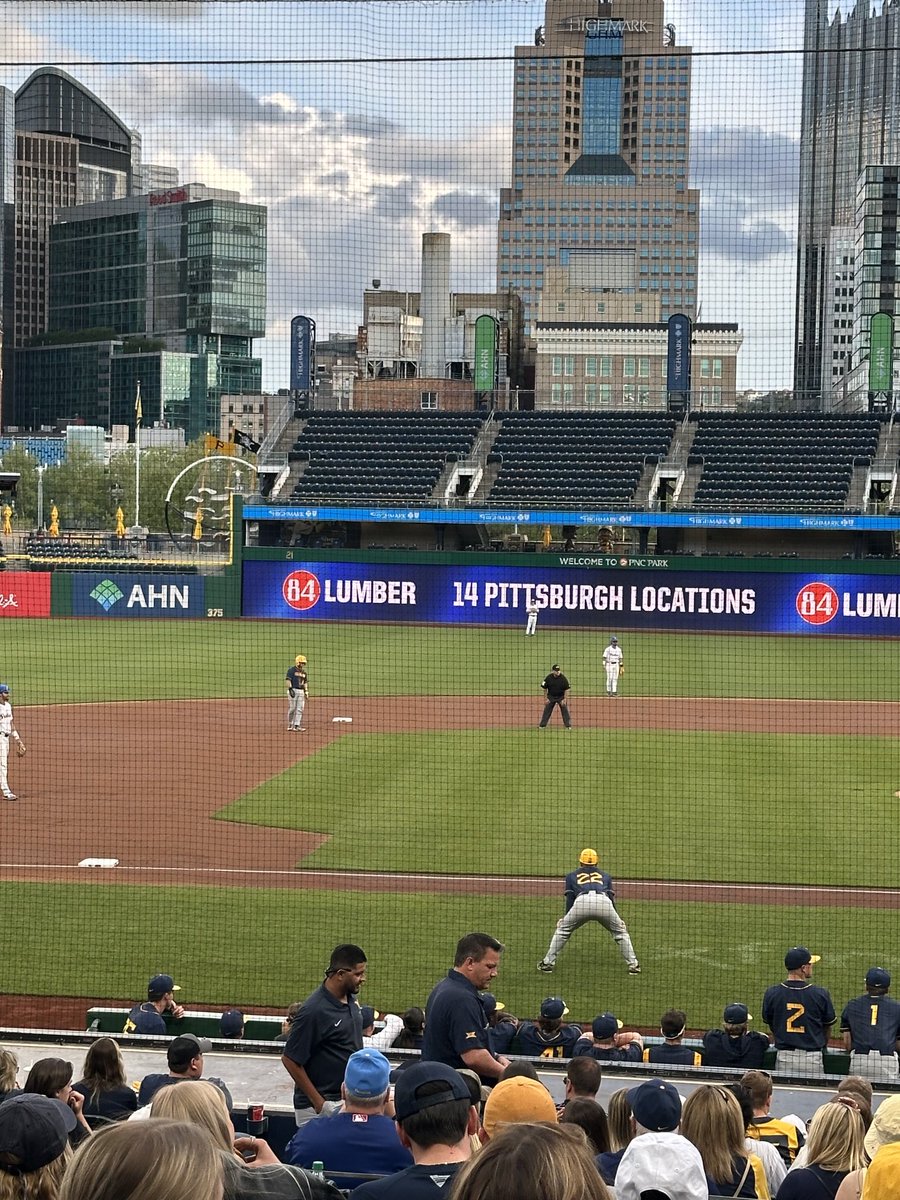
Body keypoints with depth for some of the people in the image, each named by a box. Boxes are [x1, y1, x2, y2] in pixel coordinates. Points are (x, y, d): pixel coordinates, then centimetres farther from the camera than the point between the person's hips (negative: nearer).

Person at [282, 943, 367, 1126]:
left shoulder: (351, 999, 4)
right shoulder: (314, 1011, -21)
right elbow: (290, 1060, -17)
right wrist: (319, 1103, -16)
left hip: (351, 1100, 8)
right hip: (318, 1109, -8)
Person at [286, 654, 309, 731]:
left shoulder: (304, 672, 16)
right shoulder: (291, 670, -5)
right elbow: (288, 680, -11)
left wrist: (306, 692, 15)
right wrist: (290, 689, -21)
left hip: (301, 691, 7)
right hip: (293, 690, -7)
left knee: (300, 709, 0)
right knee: (292, 708, -4)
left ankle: (297, 726, -1)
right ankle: (290, 726, 5)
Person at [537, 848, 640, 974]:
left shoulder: (572, 875, 32)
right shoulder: (605, 875, 35)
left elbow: (569, 899, 21)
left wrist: (565, 917, 25)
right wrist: (617, 921, 26)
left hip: (581, 902, -1)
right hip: (604, 902, 1)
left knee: (562, 929, 20)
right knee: (620, 931, 21)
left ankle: (548, 963, 16)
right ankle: (633, 965, 14)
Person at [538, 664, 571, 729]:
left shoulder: (563, 678, -15)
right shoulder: (548, 678, -12)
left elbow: (566, 690, -9)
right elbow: (545, 689, -2)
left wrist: (565, 699, -14)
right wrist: (545, 699, -4)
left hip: (561, 697, -1)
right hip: (551, 696, 1)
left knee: (565, 711, -2)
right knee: (547, 711, 4)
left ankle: (568, 725, 6)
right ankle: (542, 725, 12)